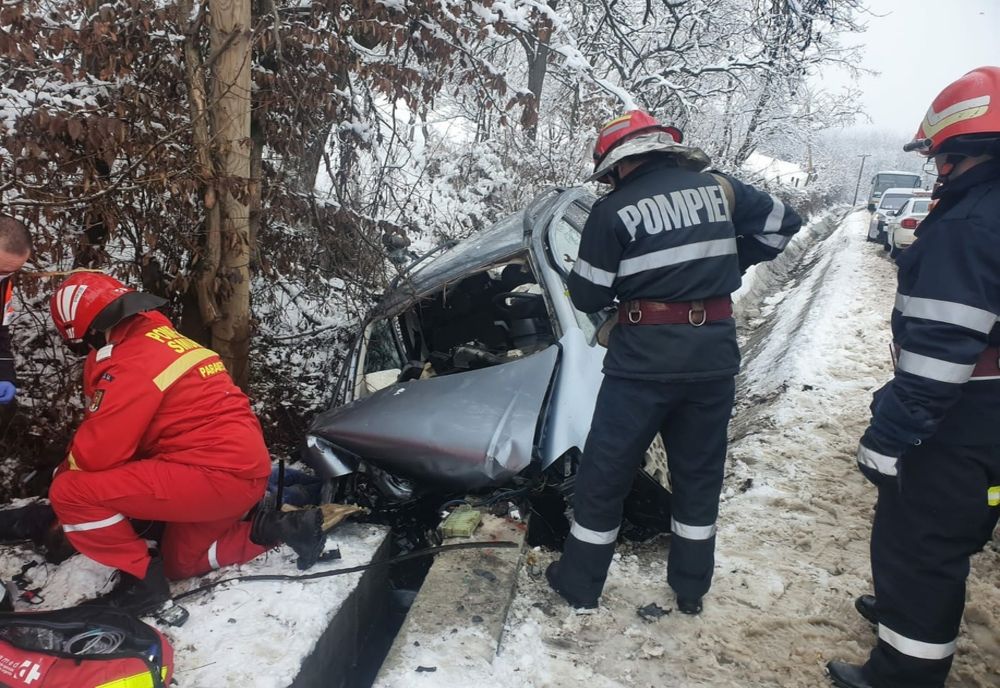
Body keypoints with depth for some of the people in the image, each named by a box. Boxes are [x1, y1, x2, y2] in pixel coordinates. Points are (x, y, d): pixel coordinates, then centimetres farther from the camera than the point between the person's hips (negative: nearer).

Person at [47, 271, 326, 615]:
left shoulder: (130, 365, -15)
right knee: (181, 564, 30)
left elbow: (97, 452, -14)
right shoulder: (157, 338, 15)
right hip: (243, 467, 11)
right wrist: (72, 464, 19)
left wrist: (61, 473, 7)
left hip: (217, 474, -11)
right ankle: (275, 528, 17)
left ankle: (142, 579, 3)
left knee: (71, 492, -11)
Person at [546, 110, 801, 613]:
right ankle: (690, 588, 31)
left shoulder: (614, 210, -9)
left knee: (604, 472, 10)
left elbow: (587, 295, -5)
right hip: (715, 353, 5)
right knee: (699, 472, 19)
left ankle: (579, 582, 24)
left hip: (645, 358, -4)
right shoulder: (718, 188, 3)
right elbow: (782, 224, 15)